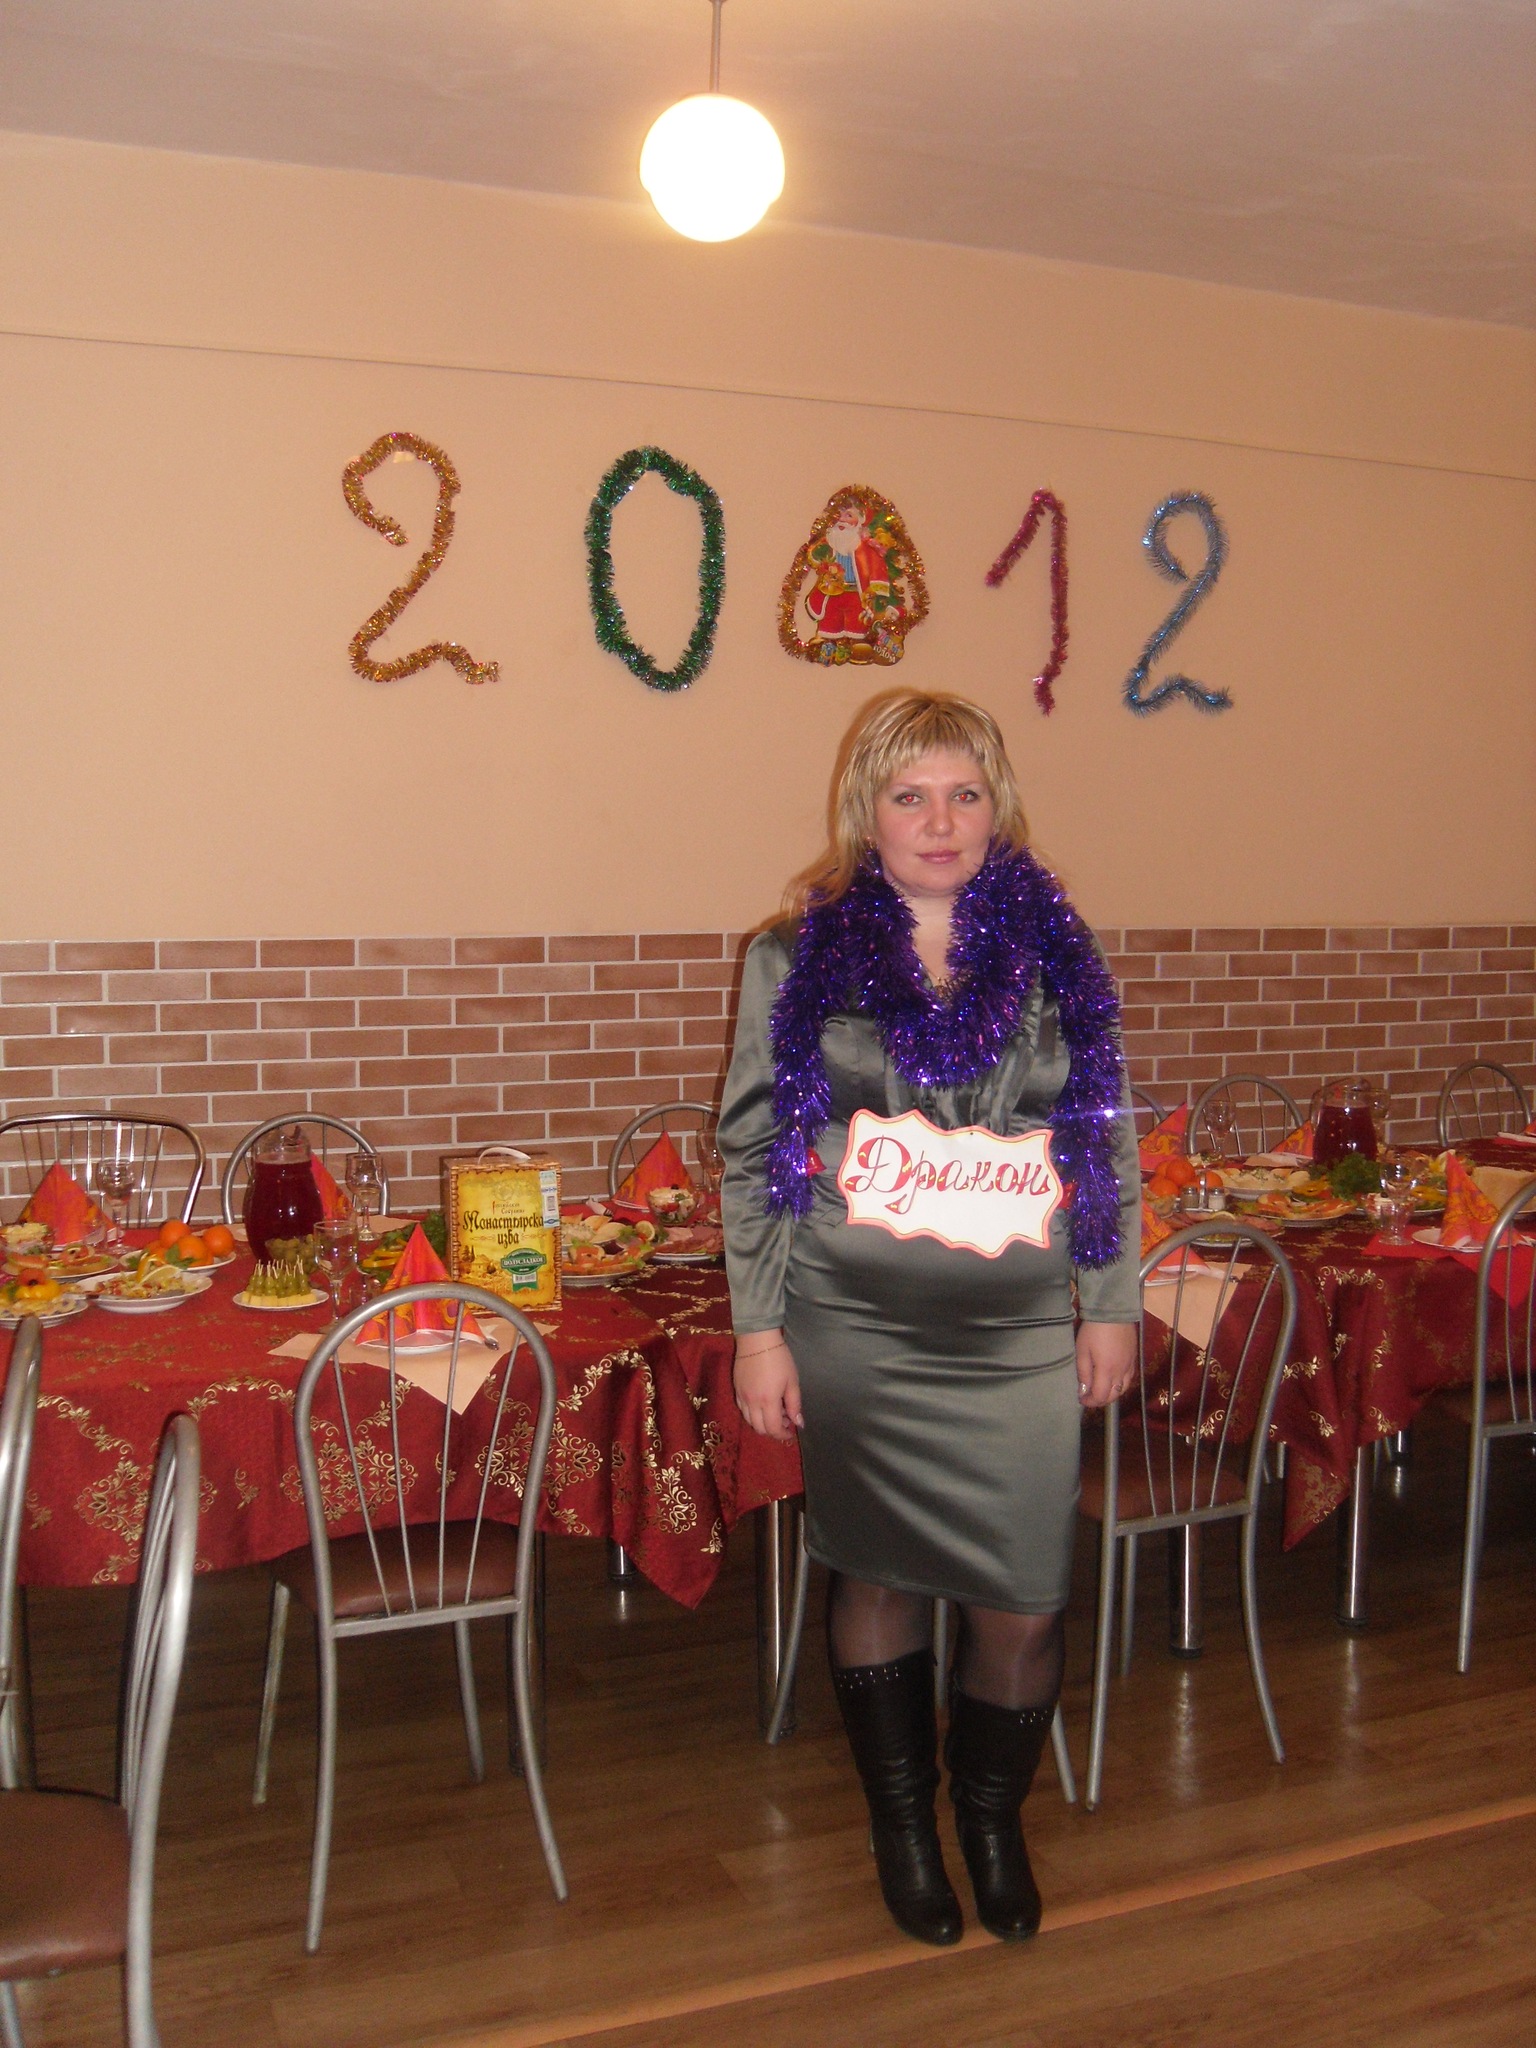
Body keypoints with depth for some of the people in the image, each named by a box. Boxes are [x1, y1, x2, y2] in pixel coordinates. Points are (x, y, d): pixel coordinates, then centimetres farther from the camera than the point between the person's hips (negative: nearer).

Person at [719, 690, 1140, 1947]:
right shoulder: (798, 958, 0)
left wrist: (1113, 1302, 7)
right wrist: (758, 1327, -3)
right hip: (857, 1335, -1)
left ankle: (994, 1817, 32)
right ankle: (902, 1820, 36)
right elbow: (750, 1150, 0)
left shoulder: (1056, 954, 4)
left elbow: (1111, 1143, 9)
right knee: (879, 1580, 12)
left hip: (1023, 1337, 1)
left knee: (1026, 1603, 3)